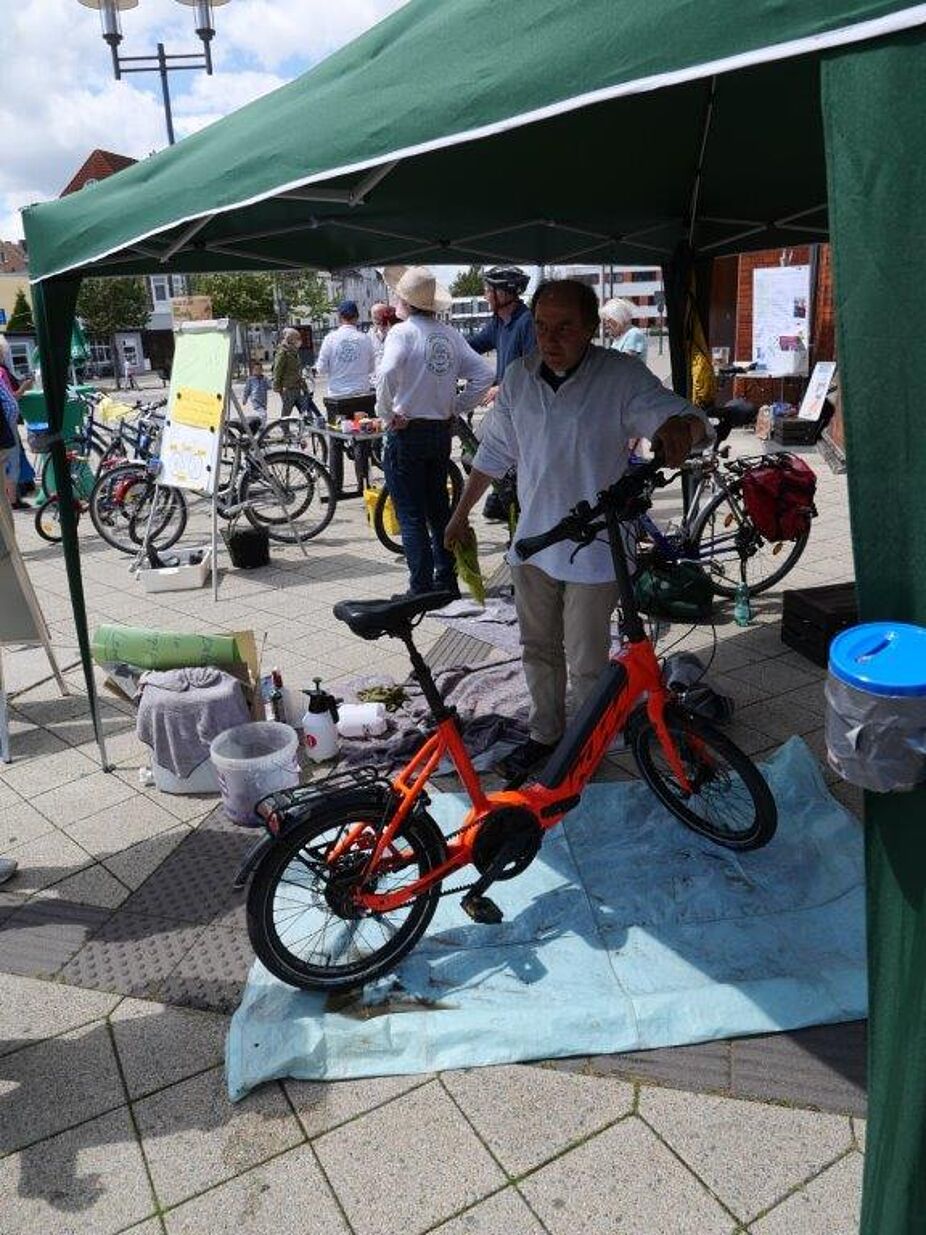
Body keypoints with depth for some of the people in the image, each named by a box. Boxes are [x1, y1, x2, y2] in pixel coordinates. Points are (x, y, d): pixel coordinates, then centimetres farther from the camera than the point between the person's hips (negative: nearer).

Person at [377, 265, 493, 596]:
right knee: (439, 509, 17)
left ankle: (421, 590, 4)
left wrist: (387, 413, -15)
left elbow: (387, 374, -29)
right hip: (442, 431, 6)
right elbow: (483, 375, 3)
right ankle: (447, 583, 24)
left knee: (411, 516, 1)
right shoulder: (450, 334, 5)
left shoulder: (402, 332, -12)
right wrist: (456, 407, 7)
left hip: (406, 432, -6)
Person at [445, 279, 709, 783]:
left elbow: (690, 419, -18)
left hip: (594, 551, -4)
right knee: (538, 650, 19)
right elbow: (492, 453, 12)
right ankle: (544, 734, 39)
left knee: (586, 665, 6)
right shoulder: (518, 377, 2)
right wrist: (460, 514, 16)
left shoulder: (622, 376, -12)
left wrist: (679, 428, -43)